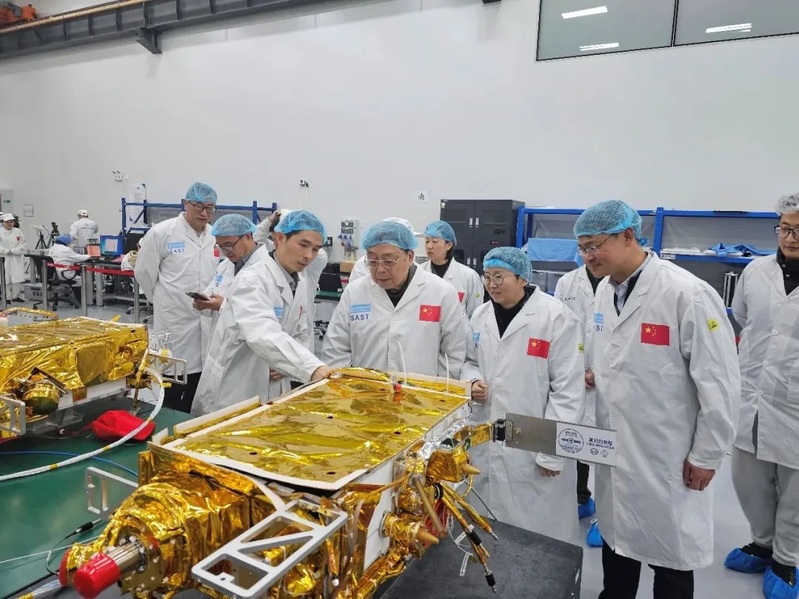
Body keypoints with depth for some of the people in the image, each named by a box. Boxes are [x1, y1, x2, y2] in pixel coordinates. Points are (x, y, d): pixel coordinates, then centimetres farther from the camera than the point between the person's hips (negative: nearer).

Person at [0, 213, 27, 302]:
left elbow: (23, 246, 2)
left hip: (16, 259, 2)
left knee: (18, 279, 0)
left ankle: (16, 296, 13)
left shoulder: (18, 232, 8)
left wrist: (12, 251, -9)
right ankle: (7, 297, 5)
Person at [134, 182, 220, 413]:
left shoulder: (216, 236, 7)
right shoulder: (162, 232, -6)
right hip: (175, 322, -4)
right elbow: (143, 271, 0)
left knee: (197, 384, 13)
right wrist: (163, 301, 7)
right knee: (174, 386, 4)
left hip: (208, 322, 5)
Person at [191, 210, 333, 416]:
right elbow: (264, 335, -37)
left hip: (271, 395, 7)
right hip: (230, 397, -7)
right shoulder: (251, 280, -21)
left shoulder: (300, 285, 4)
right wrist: (313, 368, -51)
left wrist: (287, 365, -7)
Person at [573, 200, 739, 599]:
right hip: (613, 449, 6)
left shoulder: (687, 293, -20)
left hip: (667, 457, -6)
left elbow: (719, 383, -16)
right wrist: (595, 373, -1)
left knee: (669, 550, 12)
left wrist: (706, 454, -10)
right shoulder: (604, 291, 2)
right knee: (615, 534, 21)